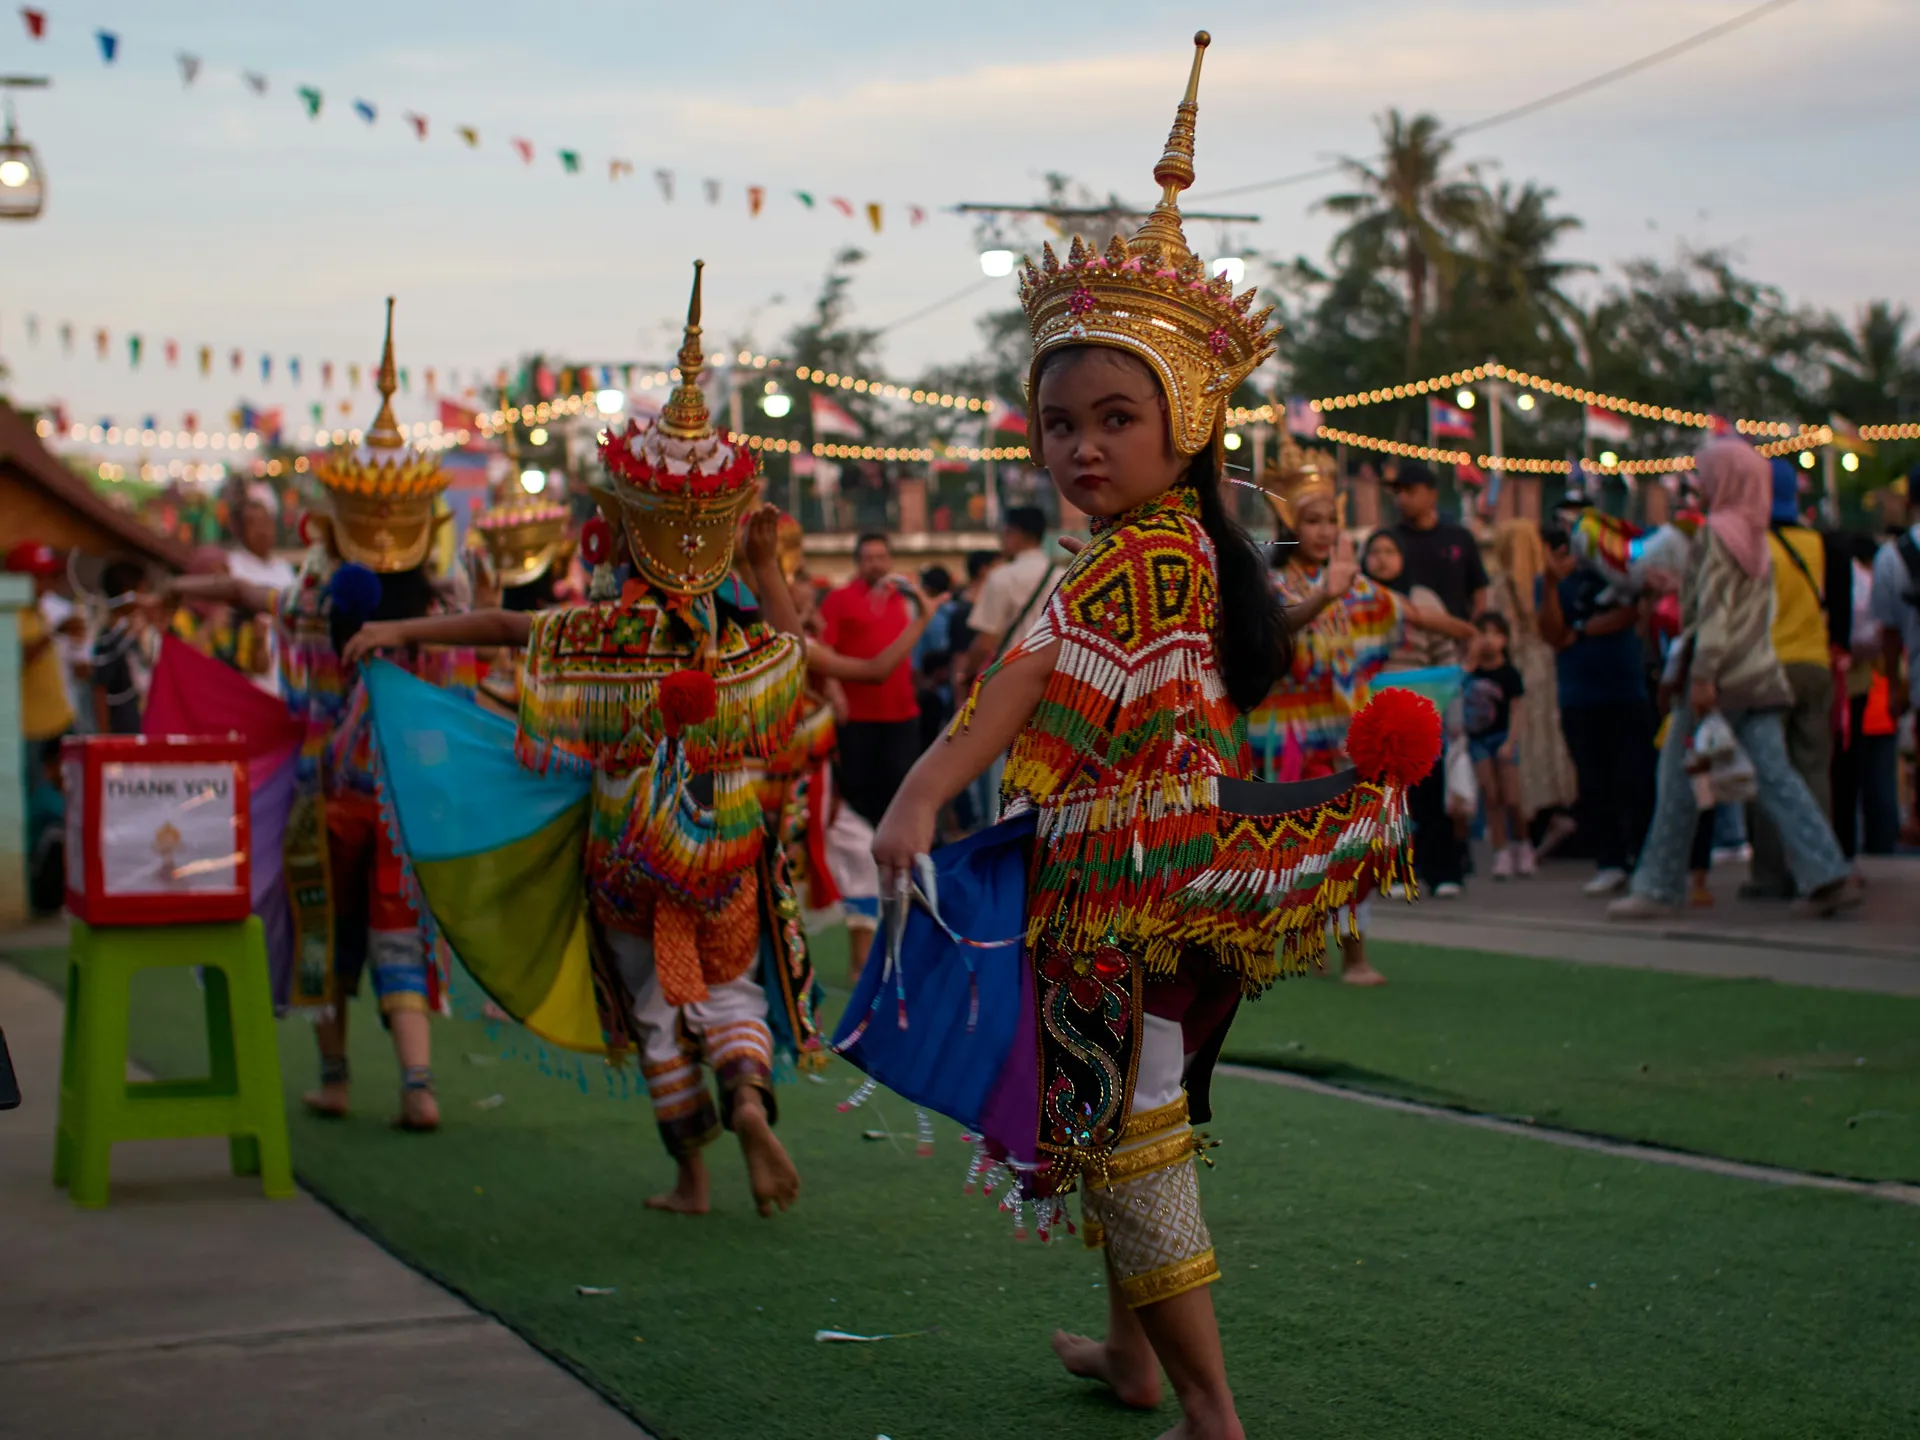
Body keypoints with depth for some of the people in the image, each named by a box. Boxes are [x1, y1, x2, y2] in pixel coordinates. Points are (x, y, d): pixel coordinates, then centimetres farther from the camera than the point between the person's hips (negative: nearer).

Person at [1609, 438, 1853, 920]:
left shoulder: (1716, 532, -8)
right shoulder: (1756, 538, 16)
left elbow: (1714, 608, -17)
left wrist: (1703, 674, -22)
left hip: (1719, 677, -7)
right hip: (1759, 675, 7)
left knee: (1679, 780, 1)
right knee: (1775, 776, 2)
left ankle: (1657, 885, 6)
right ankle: (1827, 874, -8)